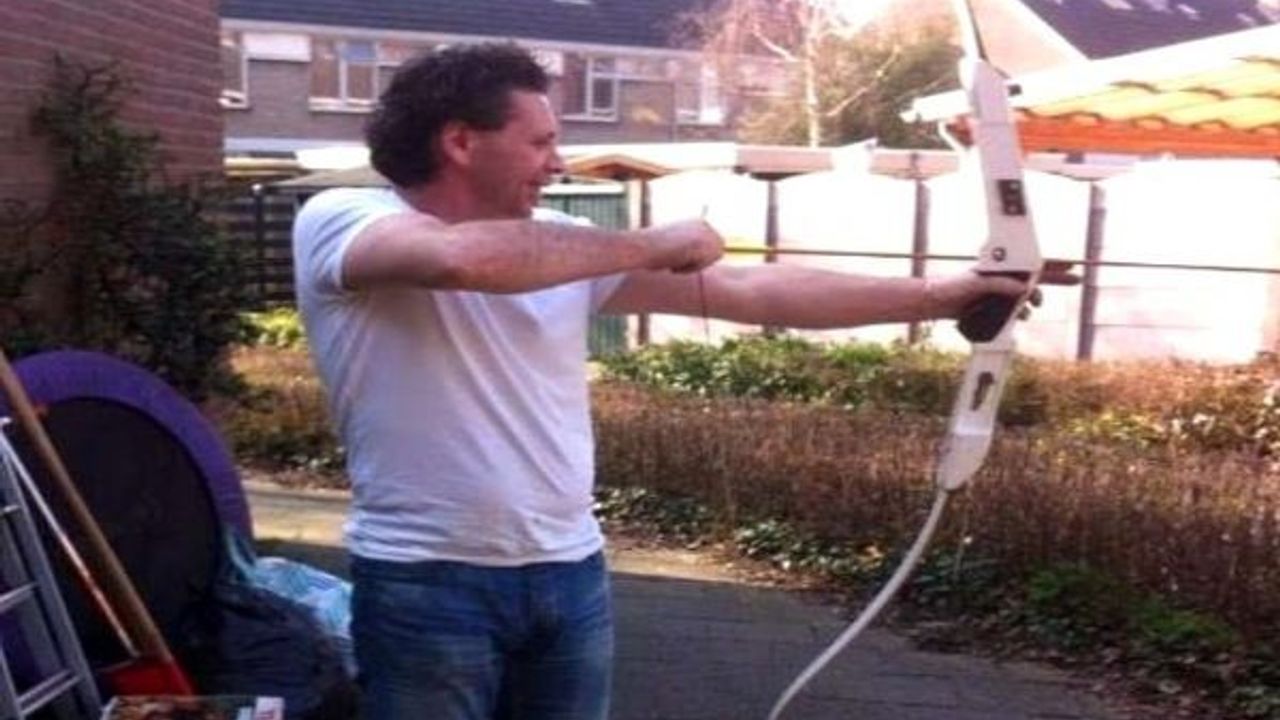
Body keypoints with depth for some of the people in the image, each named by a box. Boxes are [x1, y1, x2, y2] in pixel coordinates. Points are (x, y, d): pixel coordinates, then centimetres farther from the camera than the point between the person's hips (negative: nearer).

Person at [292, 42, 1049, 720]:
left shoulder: (565, 248, 5)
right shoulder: (338, 220, -9)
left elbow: (746, 291, 2)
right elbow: (463, 258, -32)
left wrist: (933, 294, -1)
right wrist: (654, 243, -20)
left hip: (571, 574, 5)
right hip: (427, 584, -5)